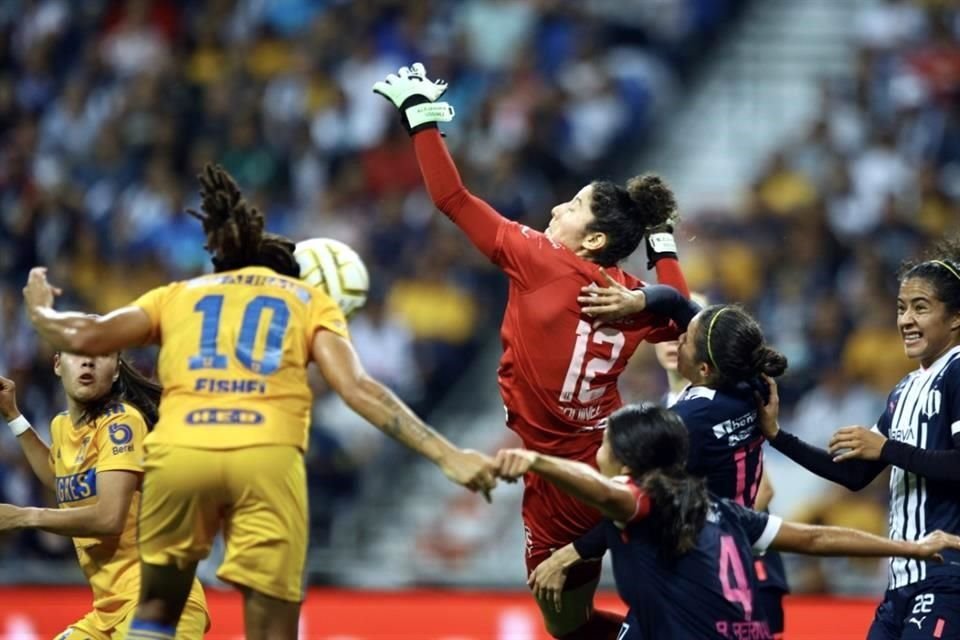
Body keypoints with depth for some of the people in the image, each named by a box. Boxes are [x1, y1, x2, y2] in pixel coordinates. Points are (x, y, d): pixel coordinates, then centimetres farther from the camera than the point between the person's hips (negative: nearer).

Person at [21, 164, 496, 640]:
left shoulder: (178, 295, 27)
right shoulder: (310, 300, 24)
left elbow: (87, 338, 15)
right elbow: (357, 389, 9)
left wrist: (39, 313, 37)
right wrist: (446, 456, 5)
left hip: (178, 452, 1)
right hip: (268, 458, -1)